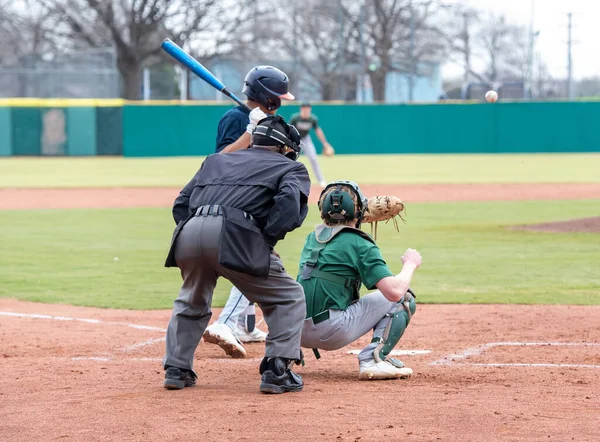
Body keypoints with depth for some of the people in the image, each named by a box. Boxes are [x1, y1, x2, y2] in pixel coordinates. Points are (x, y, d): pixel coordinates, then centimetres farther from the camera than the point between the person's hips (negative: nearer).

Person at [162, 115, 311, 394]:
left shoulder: (216, 160, 35)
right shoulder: (290, 167, 21)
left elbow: (181, 204, 26)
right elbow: (290, 205, -2)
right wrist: (266, 241, 2)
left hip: (188, 234, 5)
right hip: (233, 235, -5)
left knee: (191, 301, 32)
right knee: (288, 298, 12)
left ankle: (176, 369, 25)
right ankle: (277, 371, 1)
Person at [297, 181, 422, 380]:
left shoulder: (312, 238, 14)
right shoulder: (359, 244, -7)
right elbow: (394, 291, -16)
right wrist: (410, 264, 4)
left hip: (299, 332, 8)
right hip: (331, 331, -8)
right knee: (404, 298, 4)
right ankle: (373, 360, -12)